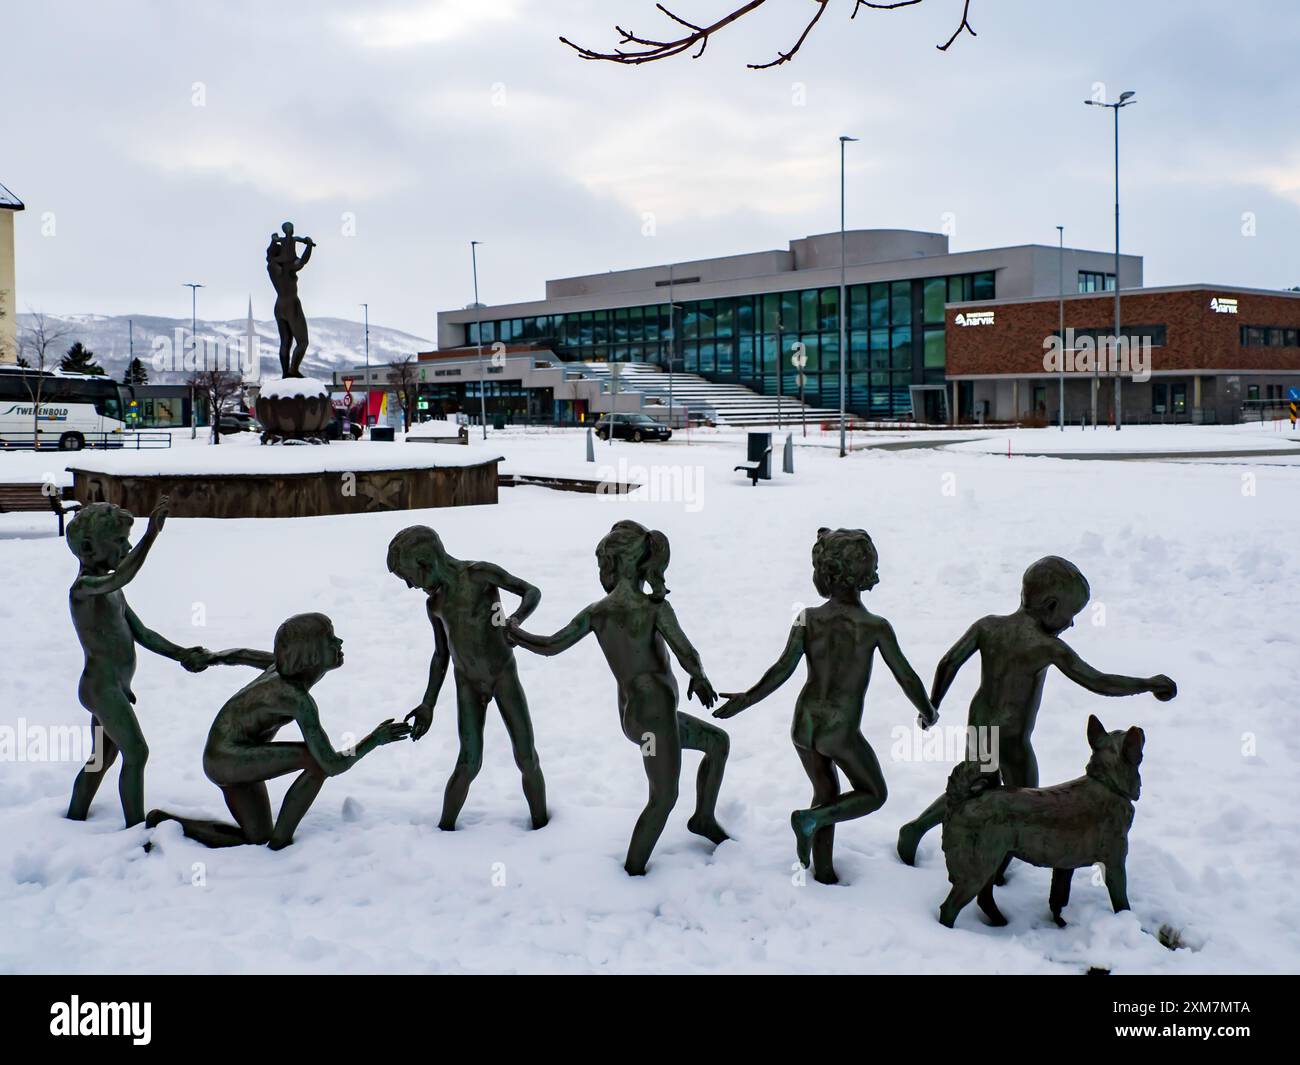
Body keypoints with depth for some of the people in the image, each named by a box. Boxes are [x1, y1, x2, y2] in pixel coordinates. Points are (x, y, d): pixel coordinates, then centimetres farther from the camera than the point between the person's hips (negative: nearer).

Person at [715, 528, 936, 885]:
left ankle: (823, 871, 24)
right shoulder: (876, 627, -15)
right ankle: (811, 818, -5)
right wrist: (928, 712, 11)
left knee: (827, 794, 25)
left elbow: (782, 670, -14)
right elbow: (906, 677, -7)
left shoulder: (808, 618, -9)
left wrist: (745, 699, -1)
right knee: (874, 795, 18)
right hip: (841, 732, -4)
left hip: (804, 724, 4)